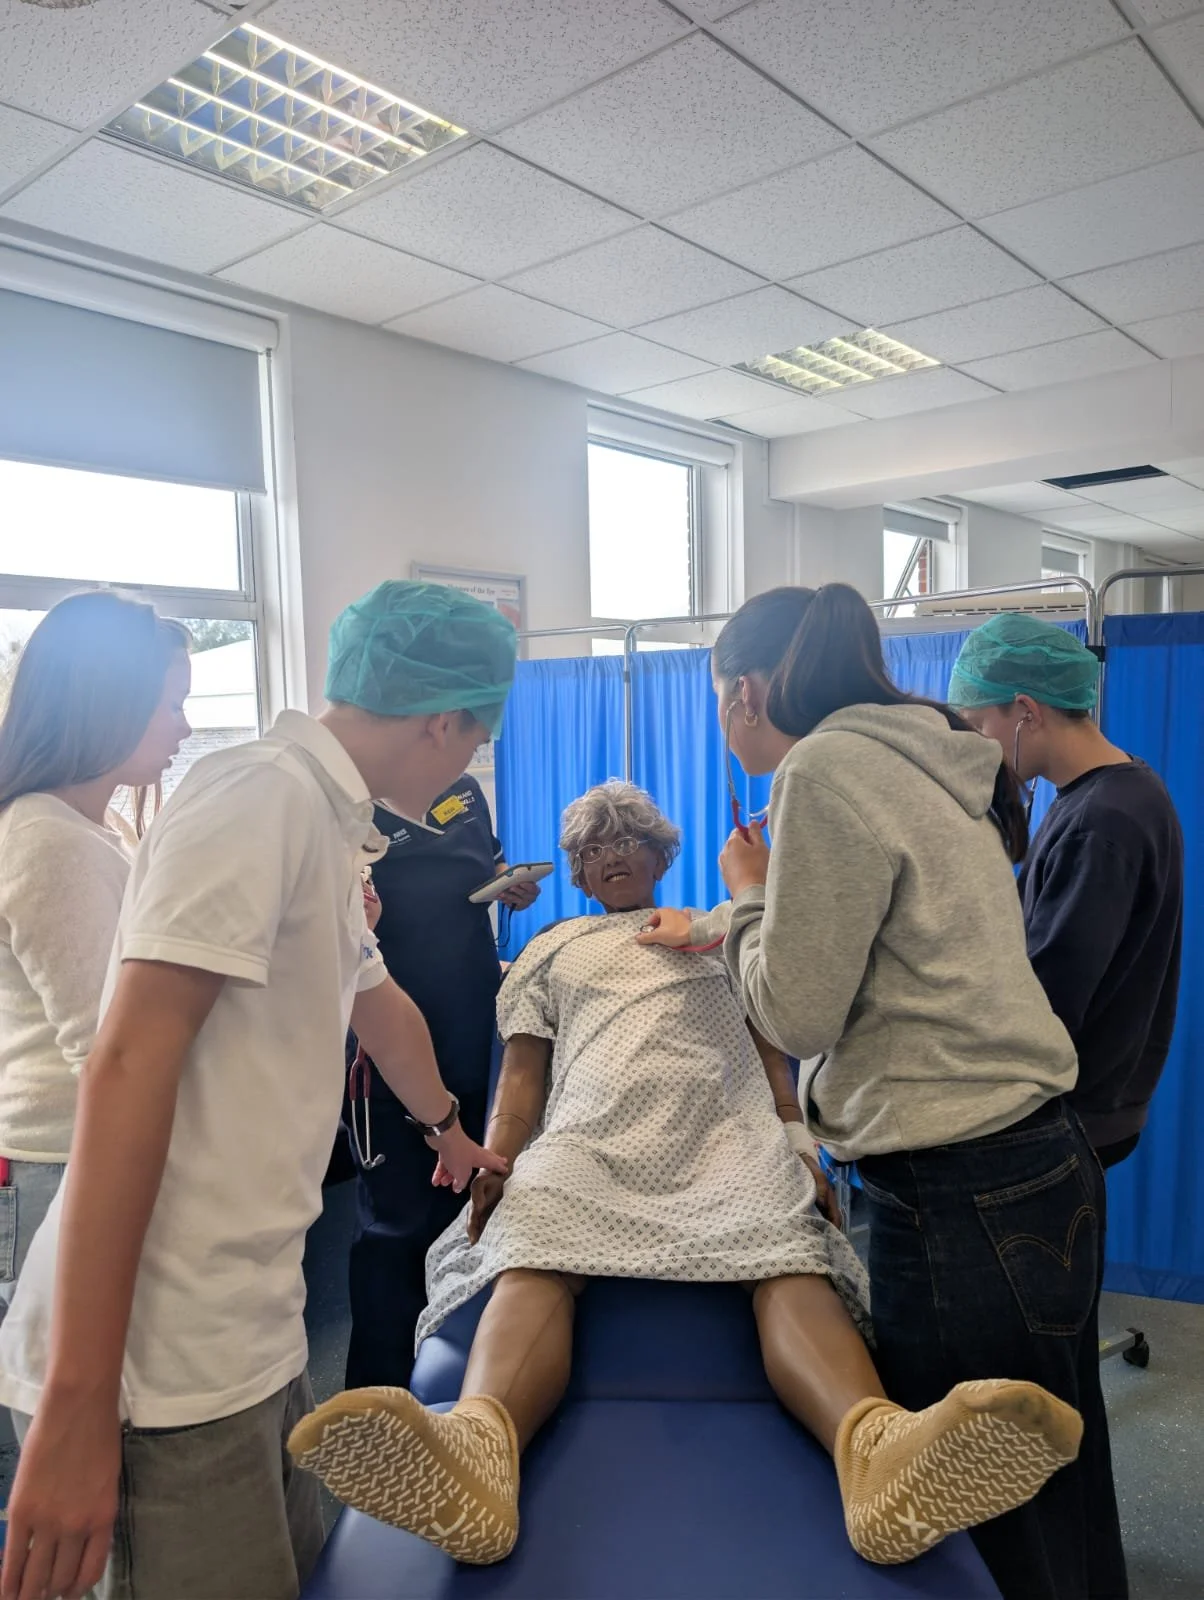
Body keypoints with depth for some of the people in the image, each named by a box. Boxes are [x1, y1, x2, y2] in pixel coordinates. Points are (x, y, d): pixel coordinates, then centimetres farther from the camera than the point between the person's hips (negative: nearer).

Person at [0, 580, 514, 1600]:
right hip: (171, 1358, -9)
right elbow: (128, 1066, -23)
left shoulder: (328, 823, 12)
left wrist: (451, 1132, 43)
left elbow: (379, 1002, 27)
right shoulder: (264, 797, -18)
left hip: (252, 1322, 9)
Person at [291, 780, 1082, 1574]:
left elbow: (771, 1049, 24)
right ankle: (478, 1443, -61)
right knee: (531, 1265, -35)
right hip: (586, 1139, 0)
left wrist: (799, 1140, 5)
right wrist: (495, 1159, 0)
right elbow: (522, 1072, 20)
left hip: (726, 1136, 0)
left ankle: (877, 1449, -60)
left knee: (789, 1266, -34)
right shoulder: (550, 950, 31)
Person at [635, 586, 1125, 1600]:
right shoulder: (916, 759, 11)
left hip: (965, 1195, -10)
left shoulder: (827, 770, -17)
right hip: (1024, 1159, 10)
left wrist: (748, 895, 1)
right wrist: (718, 928, 36)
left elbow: (796, 1013, -15)